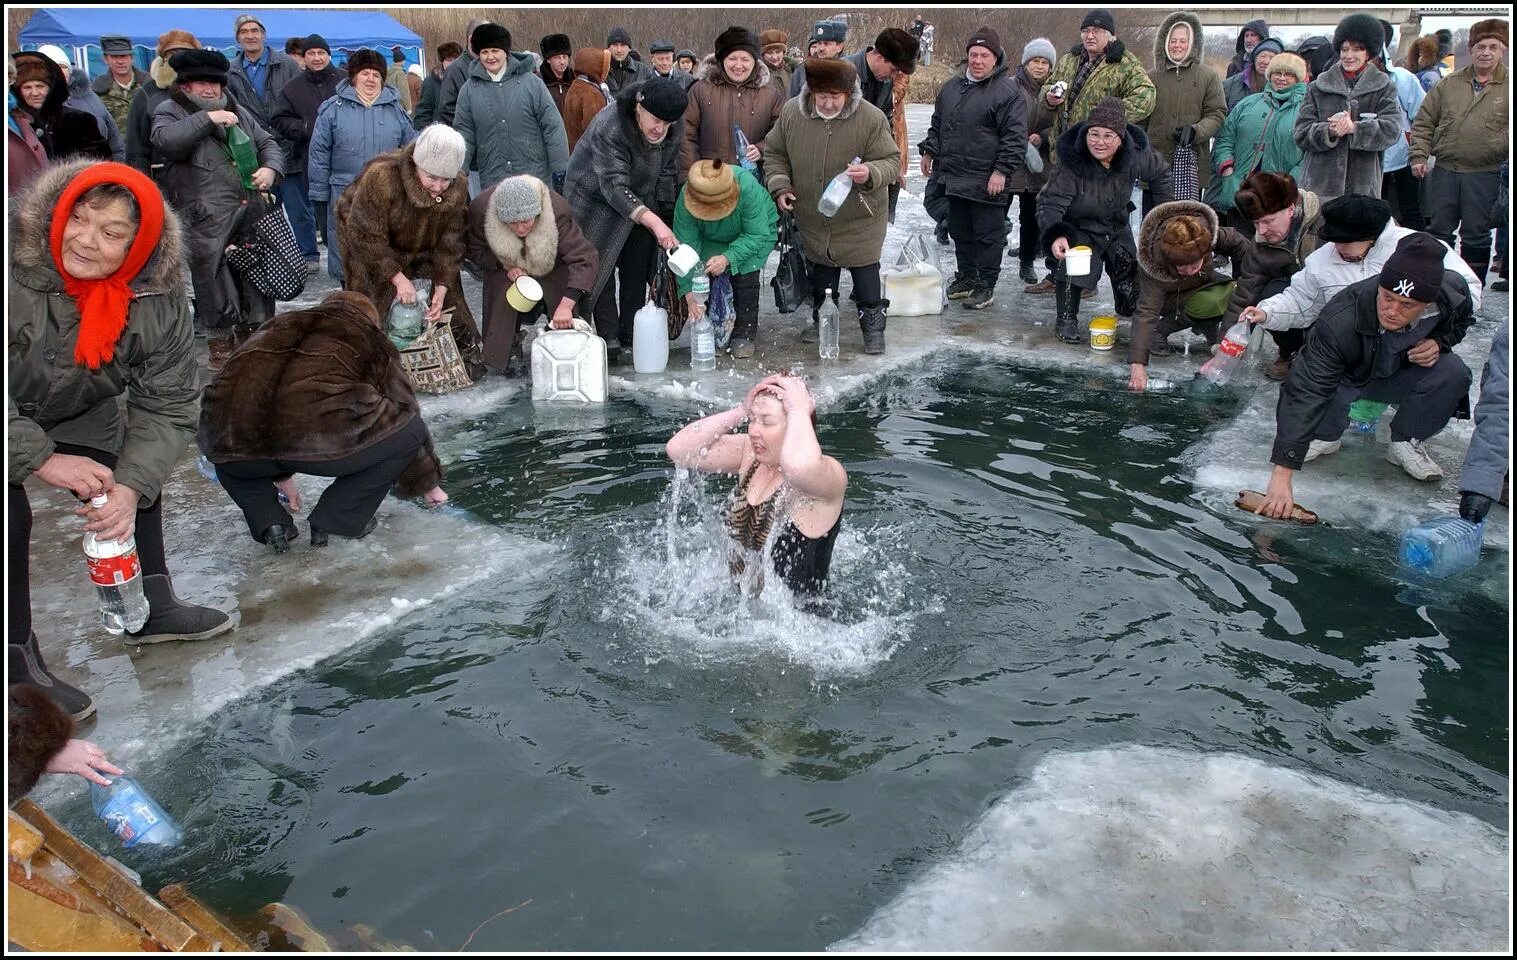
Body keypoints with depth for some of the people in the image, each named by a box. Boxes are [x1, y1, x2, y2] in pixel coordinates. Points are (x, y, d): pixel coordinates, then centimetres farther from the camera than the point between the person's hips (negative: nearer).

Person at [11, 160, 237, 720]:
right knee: (12, 517, -21)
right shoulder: (18, 274, -33)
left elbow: (167, 406, -17)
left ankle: (153, 609, 19)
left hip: (75, 418, 5)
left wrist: (130, 487, -30)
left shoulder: (159, 302, -19)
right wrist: (42, 460, -36)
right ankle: (20, 665, -7)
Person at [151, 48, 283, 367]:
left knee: (257, 280, 10)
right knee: (215, 285, -1)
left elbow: (267, 143, 24)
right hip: (206, 221, -5)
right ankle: (221, 348, 14)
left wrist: (270, 169, 2)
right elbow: (165, 141, -18)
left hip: (251, 214, 5)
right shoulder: (170, 111, 3)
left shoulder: (237, 110, 20)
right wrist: (207, 118, -18)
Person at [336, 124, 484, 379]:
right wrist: (398, 277, -32)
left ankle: (467, 354, 16)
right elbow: (366, 235, -30)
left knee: (447, 300, 0)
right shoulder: (381, 176, -35)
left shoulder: (458, 187, -20)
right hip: (371, 252, -4)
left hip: (421, 251, 4)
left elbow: (450, 241, -14)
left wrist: (442, 288, -22)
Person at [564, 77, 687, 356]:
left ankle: (631, 333, 17)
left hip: (641, 201, 6)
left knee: (637, 269, 7)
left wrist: (665, 211, 0)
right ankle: (608, 338, -4)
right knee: (600, 269, -9)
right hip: (597, 199, -6)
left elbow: (666, 173, 2)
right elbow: (614, 186, -39)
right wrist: (654, 222, -47)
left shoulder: (675, 128, -14)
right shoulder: (608, 127, -34)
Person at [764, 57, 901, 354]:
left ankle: (873, 327, 21)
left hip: (859, 221, -3)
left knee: (866, 277, 5)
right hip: (813, 222, 4)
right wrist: (779, 187, -9)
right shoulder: (791, 112, -9)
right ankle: (822, 322, 39)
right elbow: (774, 154, 5)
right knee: (820, 278, 21)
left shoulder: (871, 118, -19)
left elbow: (891, 162, -12)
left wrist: (871, 173, -34)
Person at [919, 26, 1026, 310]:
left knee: (988, 235, 1)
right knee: (960, 232, 17)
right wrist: (929, 151, 17)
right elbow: (937, 124, 24)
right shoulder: (952, 87, 12)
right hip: (955, 177, 7)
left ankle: (986, 286, 9)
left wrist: (1002, 171, -18)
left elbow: (1015, 137, -14)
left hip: (987, 182, -7)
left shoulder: (1007, 92, -10)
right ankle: (966, 277, 31)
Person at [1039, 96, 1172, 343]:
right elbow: (1050, 204, -38)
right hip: (1077, 230, -5)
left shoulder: (1135, 156, -20)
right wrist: (1055, 235, -57)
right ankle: (1066, 320, -14)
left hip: (1117, 228, 5)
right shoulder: (1071, 163, -33)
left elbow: (1160, 172, 3)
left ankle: (1132, 312, 51)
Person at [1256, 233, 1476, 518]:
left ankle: (1405, 443, -3)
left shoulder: (1452, 291, -25)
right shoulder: (1340, 322, -40)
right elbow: (1304, 393, -43)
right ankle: (1326, 436, 1)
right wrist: (1281, 476, -50)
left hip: (1399, 380, 3)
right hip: (1347, 380, -3)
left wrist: (1438, 342, -22)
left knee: (1453, 372, -27)